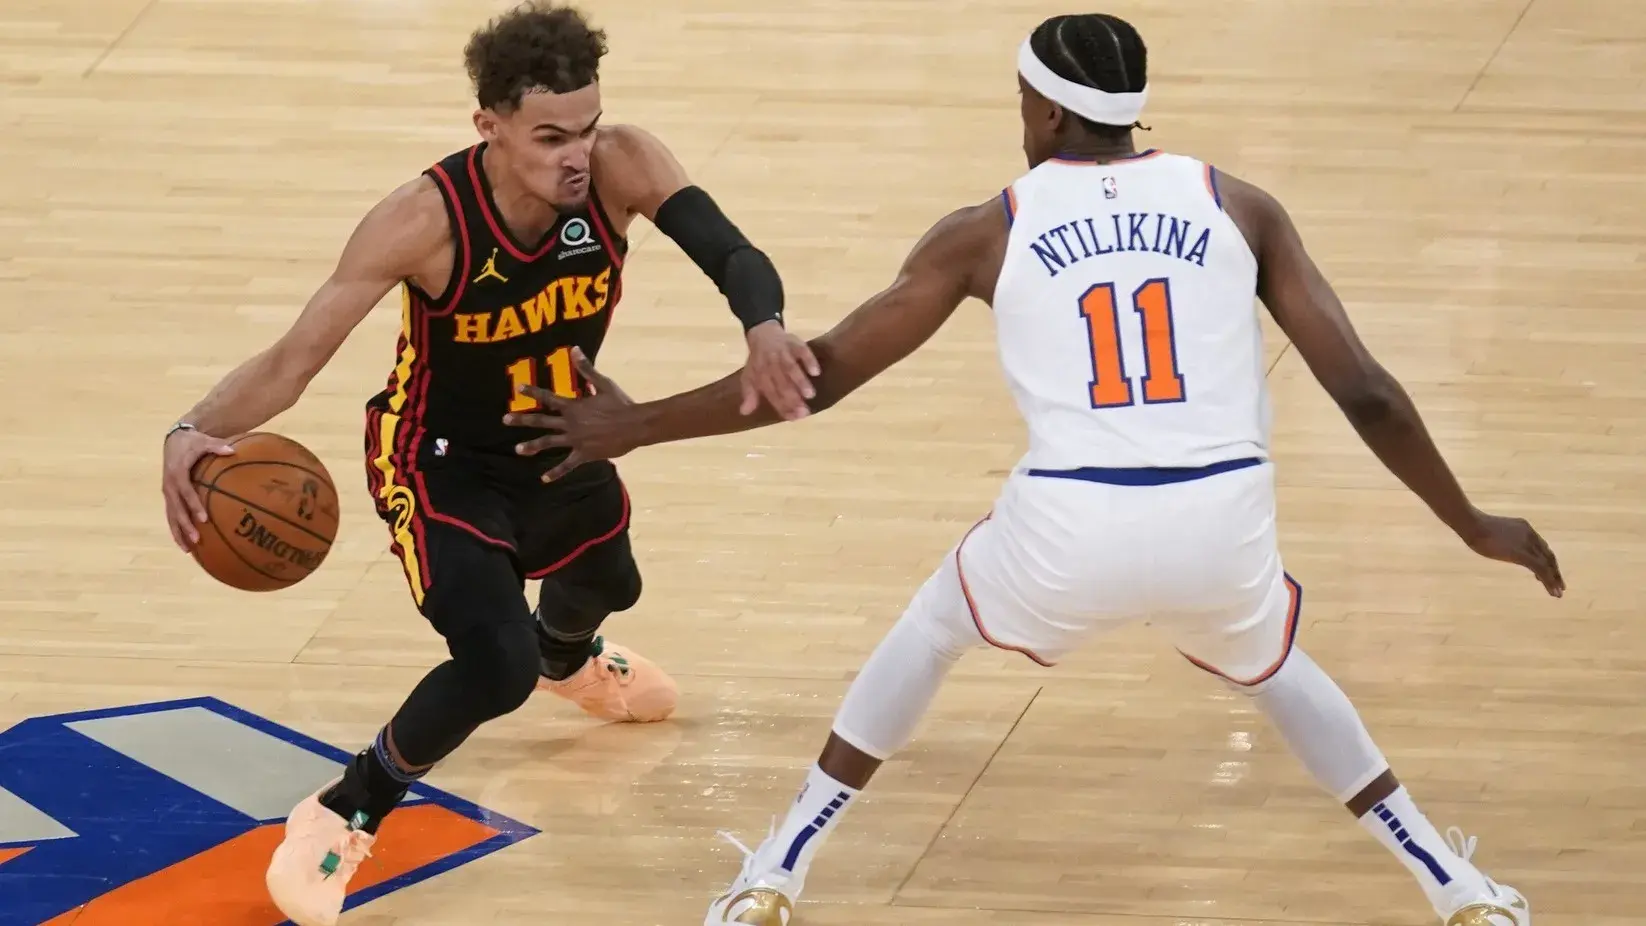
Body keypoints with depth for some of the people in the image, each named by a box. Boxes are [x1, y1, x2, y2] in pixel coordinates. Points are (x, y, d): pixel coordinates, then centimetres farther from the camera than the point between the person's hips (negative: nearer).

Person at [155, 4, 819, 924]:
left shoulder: (622, 167, -29)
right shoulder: (426, 220, -37)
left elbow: (733, 255, -40)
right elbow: (296, 357, -36)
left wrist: (765, 327, -64)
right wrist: (195, 432, -55)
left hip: (561, 437, 6)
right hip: (442, 461, -5)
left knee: (606, 584, 34)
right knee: (495, 666, -25)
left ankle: (566, 658, 75)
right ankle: (341, 819, 0)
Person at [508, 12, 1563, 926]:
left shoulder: (989, 231, 11)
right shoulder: (1237, 207, 13)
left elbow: (821, 375, 14)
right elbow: (1365, 393, 9)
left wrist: (636, 425, 24)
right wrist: (1474, 525, 21)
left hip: (1071, 525, -1)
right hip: (1220, 523, 1)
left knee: (930, 630, 31)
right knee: (1279, 669, 36)